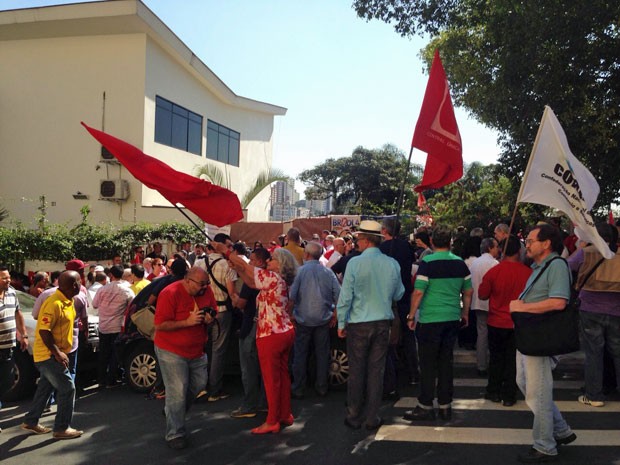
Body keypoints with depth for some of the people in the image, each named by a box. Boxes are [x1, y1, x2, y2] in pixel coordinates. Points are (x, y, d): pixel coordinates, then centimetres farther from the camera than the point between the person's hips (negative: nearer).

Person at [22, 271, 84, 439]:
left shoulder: (67, 301, 6)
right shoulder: (54, 303, -24)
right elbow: (43, 330, -26)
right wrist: (57, 353, -24)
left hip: (52, 354, 10)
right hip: (49, 355, -10)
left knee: (45, 387, 20)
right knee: (67, 388, -5)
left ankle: (31, 422, 34)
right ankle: (62, 428, 6)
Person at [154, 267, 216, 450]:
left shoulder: (206, 291, -4)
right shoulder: (170, 294, -21)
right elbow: (159, 325, -22)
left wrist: (210, 318, -12)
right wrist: (188, 322, -29)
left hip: (197, 350, 7)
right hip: (171, 351, -6)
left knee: (199, 383, 15)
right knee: (177, 392, -5)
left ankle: (173, 411, 40)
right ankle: (175, 435, 10)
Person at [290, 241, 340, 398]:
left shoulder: (300, 271, -9)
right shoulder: (328, 272, -1)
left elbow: (292, 295, -13)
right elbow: (338, 295, -2)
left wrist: (291, 314, -3)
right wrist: (334, 314, 8)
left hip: (303, 319, -2)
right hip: (323, 319, 2)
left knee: (300, 355, 8)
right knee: (322, 354, 12)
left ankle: (298, 389, 16)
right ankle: (322, 387, 21)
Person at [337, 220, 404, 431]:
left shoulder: (355, 263, -14)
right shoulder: (392, 264, -3)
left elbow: (345, 297, -11)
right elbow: (398, 295, 8)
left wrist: (341, 323, -1)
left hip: (358, 324, -3)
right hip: (383, 322, 3)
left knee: (356, 370, 9)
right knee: (376, 370, 11)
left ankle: (354, 417, 19)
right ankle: (372, 418, 18)